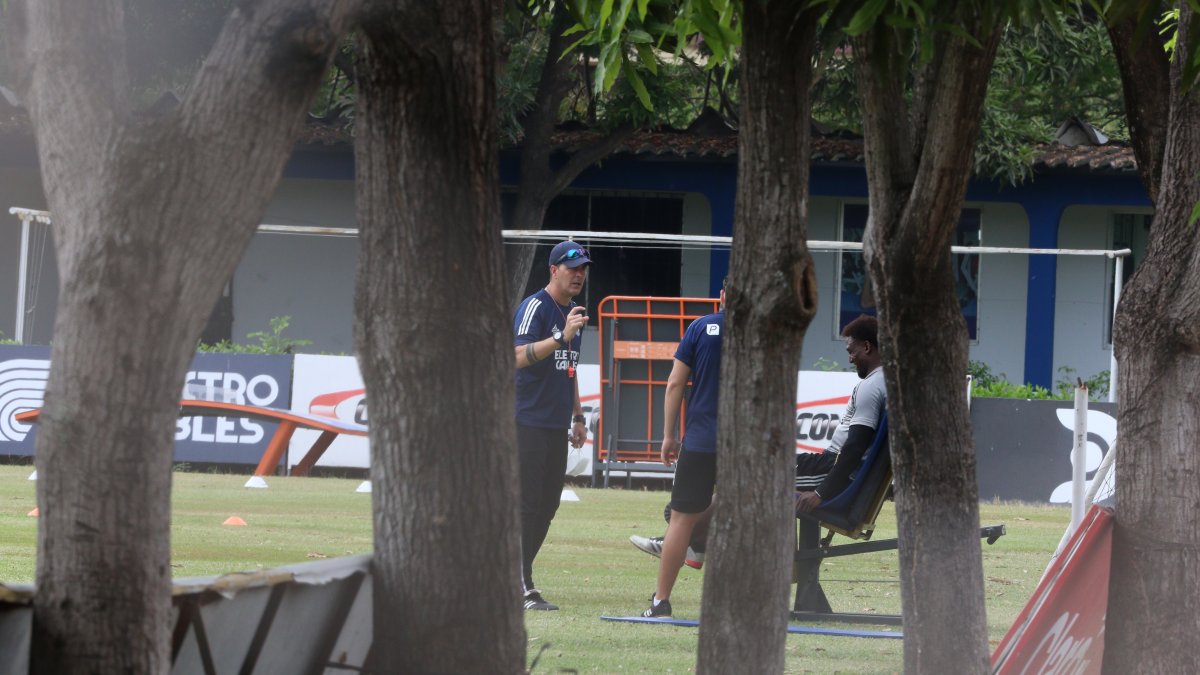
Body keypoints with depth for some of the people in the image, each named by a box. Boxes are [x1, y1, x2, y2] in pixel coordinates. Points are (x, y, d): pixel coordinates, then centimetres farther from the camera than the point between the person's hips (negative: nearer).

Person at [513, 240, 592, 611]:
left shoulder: (574, 311, 16)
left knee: (547, 506, 9)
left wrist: (577, 416, 24)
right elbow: (519, 357, -26)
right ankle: (522, 589, -11)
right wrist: (562, 337, -35)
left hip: (556, 425, 9)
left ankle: (517, 580, 16)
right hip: (528, 423, -9)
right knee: (526, 506, -10)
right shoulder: (535, 307, -11)